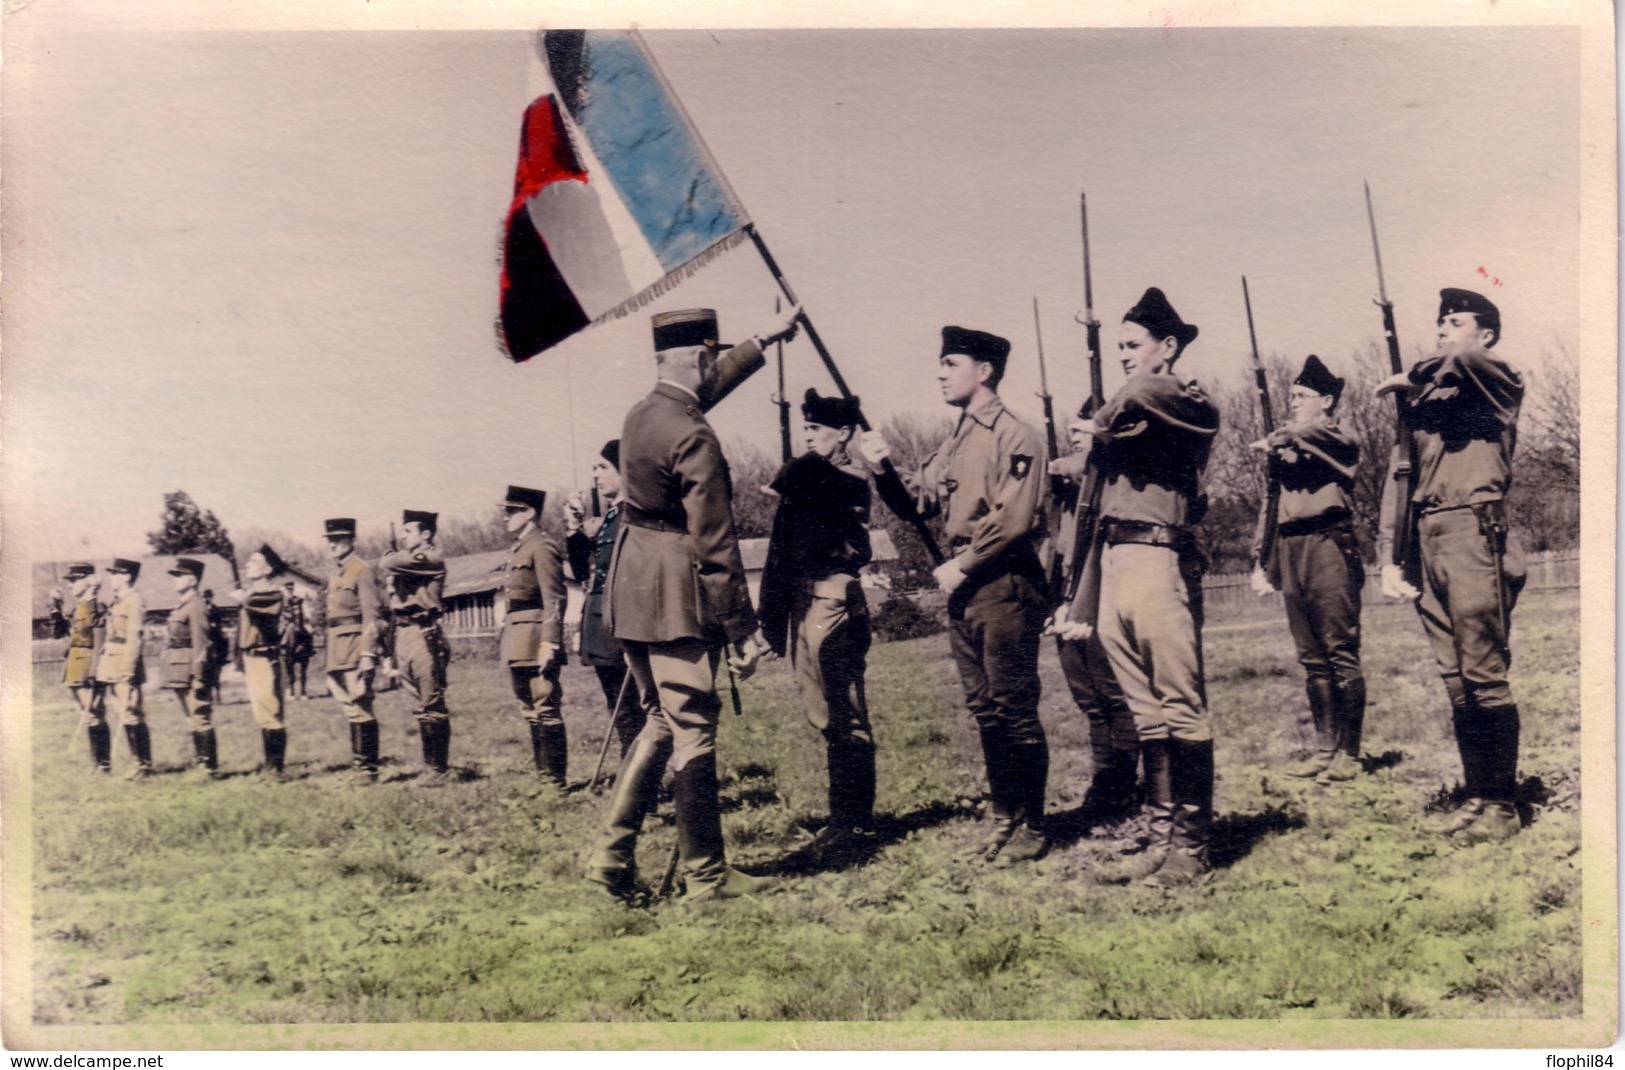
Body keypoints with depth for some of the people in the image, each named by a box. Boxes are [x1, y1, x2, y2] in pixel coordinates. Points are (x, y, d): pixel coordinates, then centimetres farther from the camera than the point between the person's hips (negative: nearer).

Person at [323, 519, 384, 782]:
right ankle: (357, 766, 17)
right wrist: (330, 658, 17)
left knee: (360, 709, -8)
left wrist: (368, 655, -19)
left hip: (355, 647, -9)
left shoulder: (362, 571, -7)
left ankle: (368, 769, -4)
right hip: (338, 653, 9)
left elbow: (371, 616, -13)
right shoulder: (336, 575, 18)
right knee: (351, 710, 12)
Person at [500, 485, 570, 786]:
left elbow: (554, 599, -17)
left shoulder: (542, 547, -11)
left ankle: (556, 781, -2)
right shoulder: (519, 549, 17)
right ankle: (542, 774, 23)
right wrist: (509, 643, 18)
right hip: (518, 643, 10)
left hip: (536, 642, -10)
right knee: (531, 712, 15)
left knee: (546, 711, -6)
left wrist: (549, 643, -22)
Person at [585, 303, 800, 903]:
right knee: (693, 730, -1)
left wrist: (765, 340, 41)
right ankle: (706, 875, 8)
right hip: (676, 601, -9)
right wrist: (742, 630, -14)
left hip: (630, 595, 9)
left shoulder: (642, 414, 9)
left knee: (662, 722, 17)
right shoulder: (693, 438, -18)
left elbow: (710, 382, 30)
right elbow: (714, 545, -19)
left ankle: (612, 856, 15)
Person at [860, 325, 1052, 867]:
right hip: (965, 591, 8)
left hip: (1006, 587, -8)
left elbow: (1013, 519, -17)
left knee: (1015, 711, -3)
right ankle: (1004, 817, 22)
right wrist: (884, 467, 2)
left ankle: (1031, 827, 5)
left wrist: (960, 565, -13)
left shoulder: (1018, 437, -9)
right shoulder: (955, 444, 17)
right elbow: (919, 502, 18)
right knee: (985, 710, 12)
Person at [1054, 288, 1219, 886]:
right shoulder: (1123, 422, 23)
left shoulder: (1190, 405, 0)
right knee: (1146, 715, 9)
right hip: (1115, 567, 8)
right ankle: (1161, 840, 15)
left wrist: (1102, 428, -4)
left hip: (1161, 562, -7)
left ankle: (1191, 847, 1)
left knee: (1181, 710, -4)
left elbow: (1144, 392, -21)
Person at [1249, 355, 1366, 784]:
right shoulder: (1284, 449, 19)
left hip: (1329, 549, -7)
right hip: (1291, 555, 7)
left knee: (1341, 653, -5)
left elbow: (1308, 436, -23)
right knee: (1312, 659, 9)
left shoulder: (1341, 440, 0)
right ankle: (1324, 749, 15)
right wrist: (1261, 561, 13)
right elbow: (1270, 505, 19)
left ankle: (1349, 753, -2)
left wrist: (1276, 441, -5)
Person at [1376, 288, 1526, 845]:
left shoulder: (1500, 381, 3)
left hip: (1472, 532, -7)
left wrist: (1410, 377, -3)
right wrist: (1388, 559, 7)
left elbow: (1462, 361, -22)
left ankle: (1502, 805, -2)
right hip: (1427, 539, 7)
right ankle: (1476, 795, 15)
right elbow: (1399, 477, 16)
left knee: (1484, 675, -8)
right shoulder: (1423, 401, 21)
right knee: (1454, 679, 8)